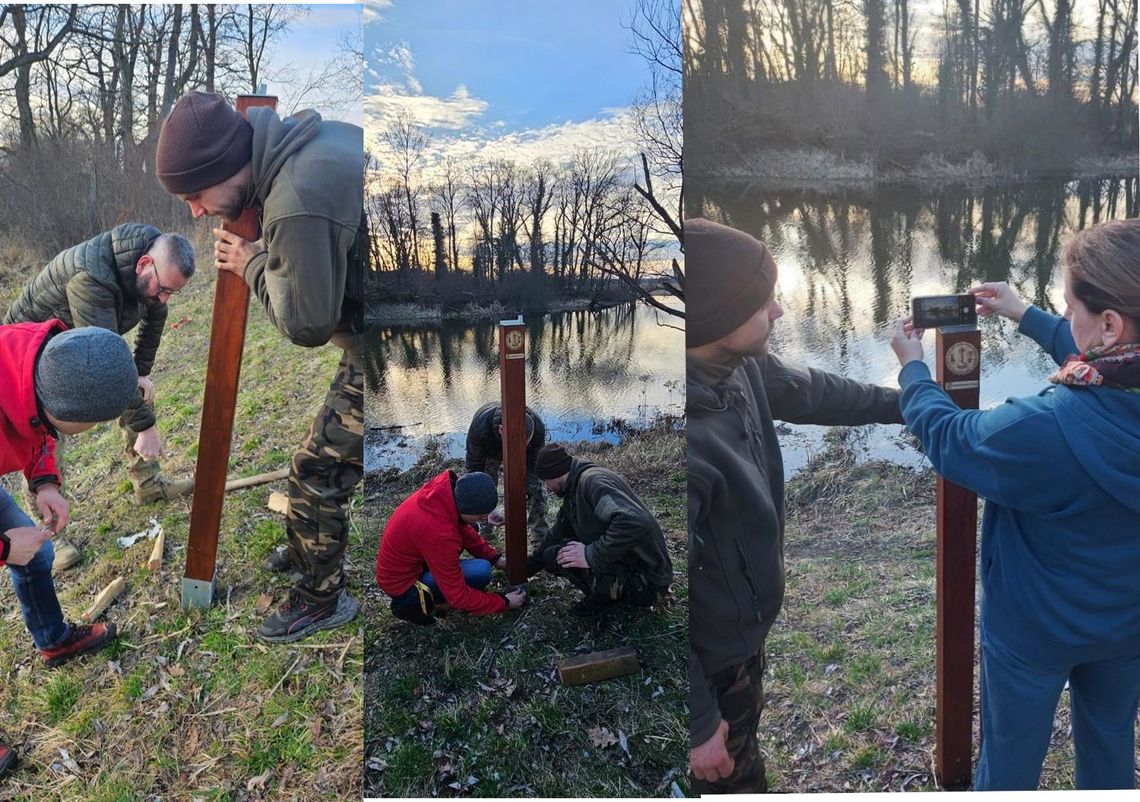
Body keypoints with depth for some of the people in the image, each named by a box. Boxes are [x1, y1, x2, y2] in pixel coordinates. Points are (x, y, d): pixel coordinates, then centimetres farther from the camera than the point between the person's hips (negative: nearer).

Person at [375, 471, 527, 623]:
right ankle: (412, 602, -6)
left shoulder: (447, 488, -14)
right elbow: (458, 597, -26)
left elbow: (464, 529, 9)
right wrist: (504, 602, -16)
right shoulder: (439, 533, -36)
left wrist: (494, 557, 2)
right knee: (482, 571, -22)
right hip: (401, 583, -8)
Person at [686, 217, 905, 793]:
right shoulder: (687, 440, -40)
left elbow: (810, 391, 10)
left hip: (741, 629, 8)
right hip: (707, 656, -8)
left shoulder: (740, 367, -12)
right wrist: (697, 723, -22)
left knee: (743, 752, 32)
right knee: (726, 772, 20)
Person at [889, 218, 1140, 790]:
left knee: (1010, 763, 20)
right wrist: (1024, 315, 12)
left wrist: (912, 366, -1)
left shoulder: (1043, 428, -38)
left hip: (1035, 633, -5)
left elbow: (945, 436, -18)